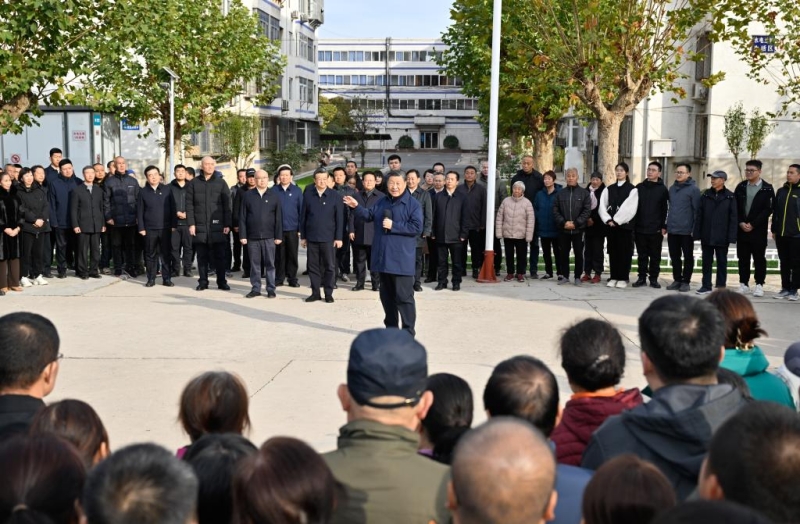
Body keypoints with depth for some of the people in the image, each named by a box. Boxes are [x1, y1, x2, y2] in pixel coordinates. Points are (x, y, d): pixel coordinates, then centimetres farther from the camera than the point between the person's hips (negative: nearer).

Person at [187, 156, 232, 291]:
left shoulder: (221, 183, 6)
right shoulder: (194, 183, 6)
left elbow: (227, 205, 3)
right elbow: (189, 205, 3)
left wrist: (227, 224, -3)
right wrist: (191, 223, -5)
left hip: (217, 226, 0)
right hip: (200, 226, 0)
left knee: (219, 256, 2)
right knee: (202, 256, 6)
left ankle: (222, 281, 9)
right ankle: (203, 282, 13)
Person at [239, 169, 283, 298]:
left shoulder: (274, 197, 5)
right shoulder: (247, 196, 4)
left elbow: (278, 218, 4)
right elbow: (242, 217, 3)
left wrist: (278, 236, -1)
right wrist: (242, 235, -2)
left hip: (269, 237, 0)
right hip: (252, 237, 1)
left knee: (270, 264, 2)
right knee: (254, 264, 6)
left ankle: (271, 289, 9)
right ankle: (256, 288, 14)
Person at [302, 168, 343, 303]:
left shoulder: (335, 196, -1)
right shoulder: (308, 195, 3)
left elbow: (339, 218, 0)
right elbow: (303, 217, 7)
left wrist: (338, 238, -4)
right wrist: (303, 236, 5)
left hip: (328, 238, -2)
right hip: (312, 237, 2)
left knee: (329, 266, 3)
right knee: (313, 266, 7)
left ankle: (329, 293, 12)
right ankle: (315, 293, 15)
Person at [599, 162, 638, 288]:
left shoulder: (632, 190, -3)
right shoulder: (609, 189, 12)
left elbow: (629, 208, -11)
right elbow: (602, 206, 5)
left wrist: (616, 220, -13)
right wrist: (608, 220, -9)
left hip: (625, 225, -4)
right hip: (611, 225, 4)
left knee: (624, 251, -1)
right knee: (613, 251, 7)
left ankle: (623, 278, 5)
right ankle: (614, 277, 13)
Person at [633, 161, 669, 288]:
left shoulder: (663, 189, 2)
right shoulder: (639, 187, 10)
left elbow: (666, 209, -2)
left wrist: (664, 227, -8)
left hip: (656, 229, -2)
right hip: (640, 228, 2)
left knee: (655, 256, 4)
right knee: (642, 255, 7)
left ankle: (653, 278, 11)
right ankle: (642, 277, 14)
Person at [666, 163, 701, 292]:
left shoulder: (693, 189, -6)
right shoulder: (672, 188, 12)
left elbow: (696, 210, -9)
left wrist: (694, 228, -13)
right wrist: (667, 225, 13)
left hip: (686, 230, -6)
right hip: (672, 230, 6)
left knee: (688, 257, 4)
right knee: (674, 256, 10)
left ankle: (686, 281, 11)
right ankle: (677, 280, 19)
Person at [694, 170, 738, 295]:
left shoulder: (730, 197, -3)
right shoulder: (706, 195, 6)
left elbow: (733, 218, -5)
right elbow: (699, 215, 5)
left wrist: (731, 237, -11)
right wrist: (697, 234, 0)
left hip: (722, 238, -3)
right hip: (707, 236, 3)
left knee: (722, 262, 7)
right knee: (706, 261, 9)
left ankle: (721, 287, 14)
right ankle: (706, 286, 17)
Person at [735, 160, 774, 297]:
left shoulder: (767, 189, -3)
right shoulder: (741, 187, 10)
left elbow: (768, 209, -8)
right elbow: (735, 207, 7)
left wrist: (753, 224, -13)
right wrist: (741, 223, -7)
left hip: (758, 230, -4)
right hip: (741, 229, 4)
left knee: (759, 258, 1)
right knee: (743, 258, 7)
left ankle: (759, 285, 8)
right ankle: (744, 284, 15)